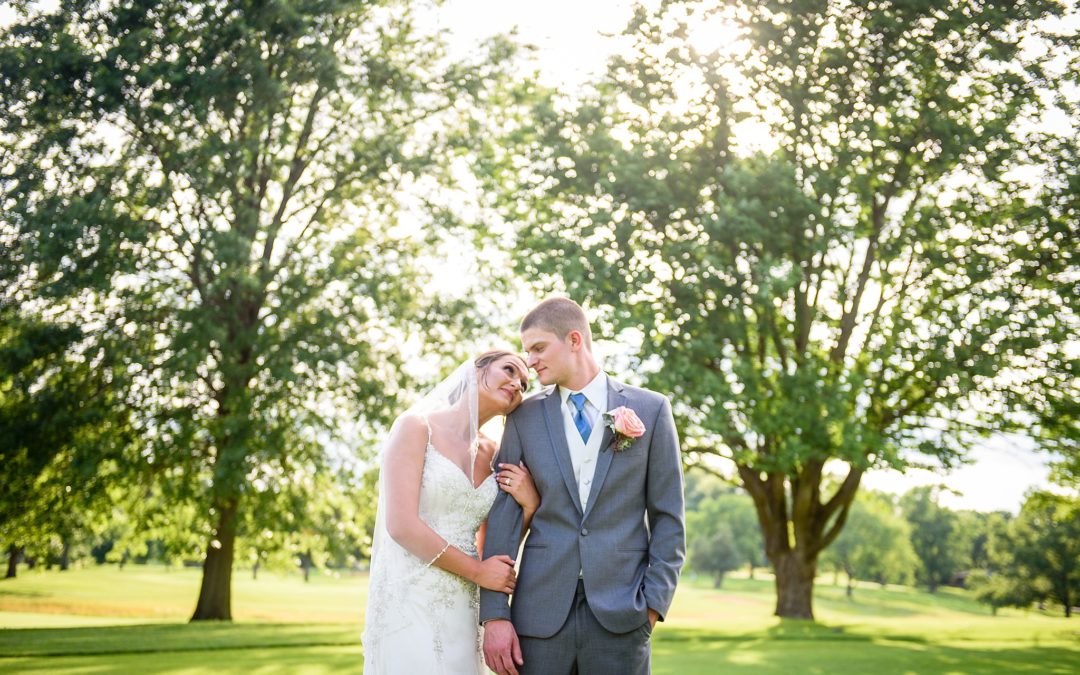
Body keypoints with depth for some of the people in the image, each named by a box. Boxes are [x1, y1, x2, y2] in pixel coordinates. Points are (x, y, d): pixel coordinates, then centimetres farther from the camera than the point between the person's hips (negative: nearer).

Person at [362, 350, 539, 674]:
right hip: (409, 600, -6)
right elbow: (401, 526, -14)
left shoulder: (492, 453, 12)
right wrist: (477, 571, -7)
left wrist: (529, 505, -2)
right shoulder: (416, 426, -6)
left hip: (463, 608, 6)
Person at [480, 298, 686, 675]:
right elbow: (503, 515, 3)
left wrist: (654, 603, -4)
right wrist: (494, 614, -4)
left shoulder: (650, 410, 3)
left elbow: (667, 517, 4)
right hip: (541, 612, 1)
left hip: (620, 614, -1)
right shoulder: (524, 417, 7)